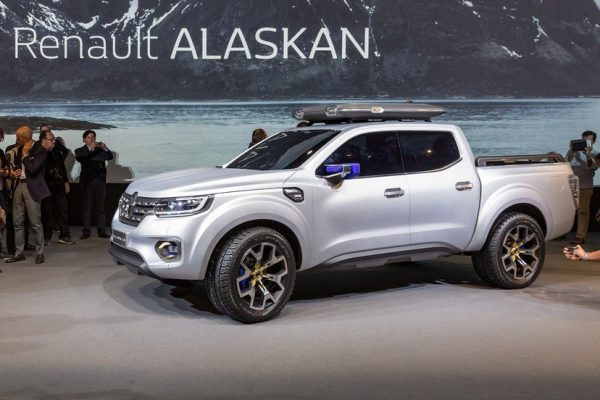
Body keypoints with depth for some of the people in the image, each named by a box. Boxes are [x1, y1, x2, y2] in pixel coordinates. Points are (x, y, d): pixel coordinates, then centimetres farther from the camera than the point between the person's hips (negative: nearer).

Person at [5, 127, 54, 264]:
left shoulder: (40, 151, -10)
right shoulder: (21, 148, 13)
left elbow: (32, 169, -21)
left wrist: (25, 154, -10)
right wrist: (14, 172, 7)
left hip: (32, 187, -7)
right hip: (19, 185, 7)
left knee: (35, 223, -3)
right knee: (18, 222, 9)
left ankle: (39, 253, 8)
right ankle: (19, 252, 17)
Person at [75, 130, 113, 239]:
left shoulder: (100, 149, 11)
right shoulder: (80, 151, 6)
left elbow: (110, 157, -4)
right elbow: (78, 157, -16)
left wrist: (105, 149, -22)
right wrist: (90, 148, -25)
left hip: (100, 181, 2)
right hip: (87, 182, -1)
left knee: (100, 207, 4)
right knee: (87, 208, 0)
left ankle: (102, 231, 7)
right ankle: (86, 231, 2)